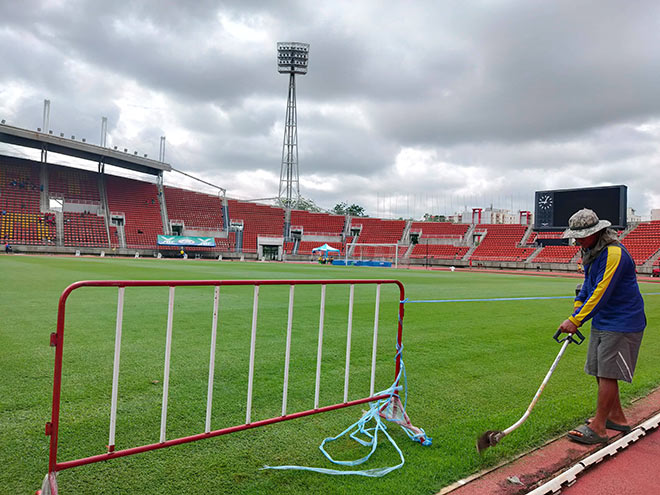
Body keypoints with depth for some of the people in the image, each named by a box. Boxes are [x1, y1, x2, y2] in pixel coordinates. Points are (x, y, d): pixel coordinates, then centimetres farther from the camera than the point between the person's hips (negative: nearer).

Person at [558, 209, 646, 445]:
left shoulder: (614, 253, -21)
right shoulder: (591, 253, 10)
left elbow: (601, 294, -25)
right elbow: (588, 287, 20)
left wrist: (576, 320, -22)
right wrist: (575, 314, 11)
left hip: (621, 325, -10)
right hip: (601, 323, 10)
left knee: (608, 374, -6)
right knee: (600, 371, 15)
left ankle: (598, 428, 0)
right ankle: (617, 417, 30)